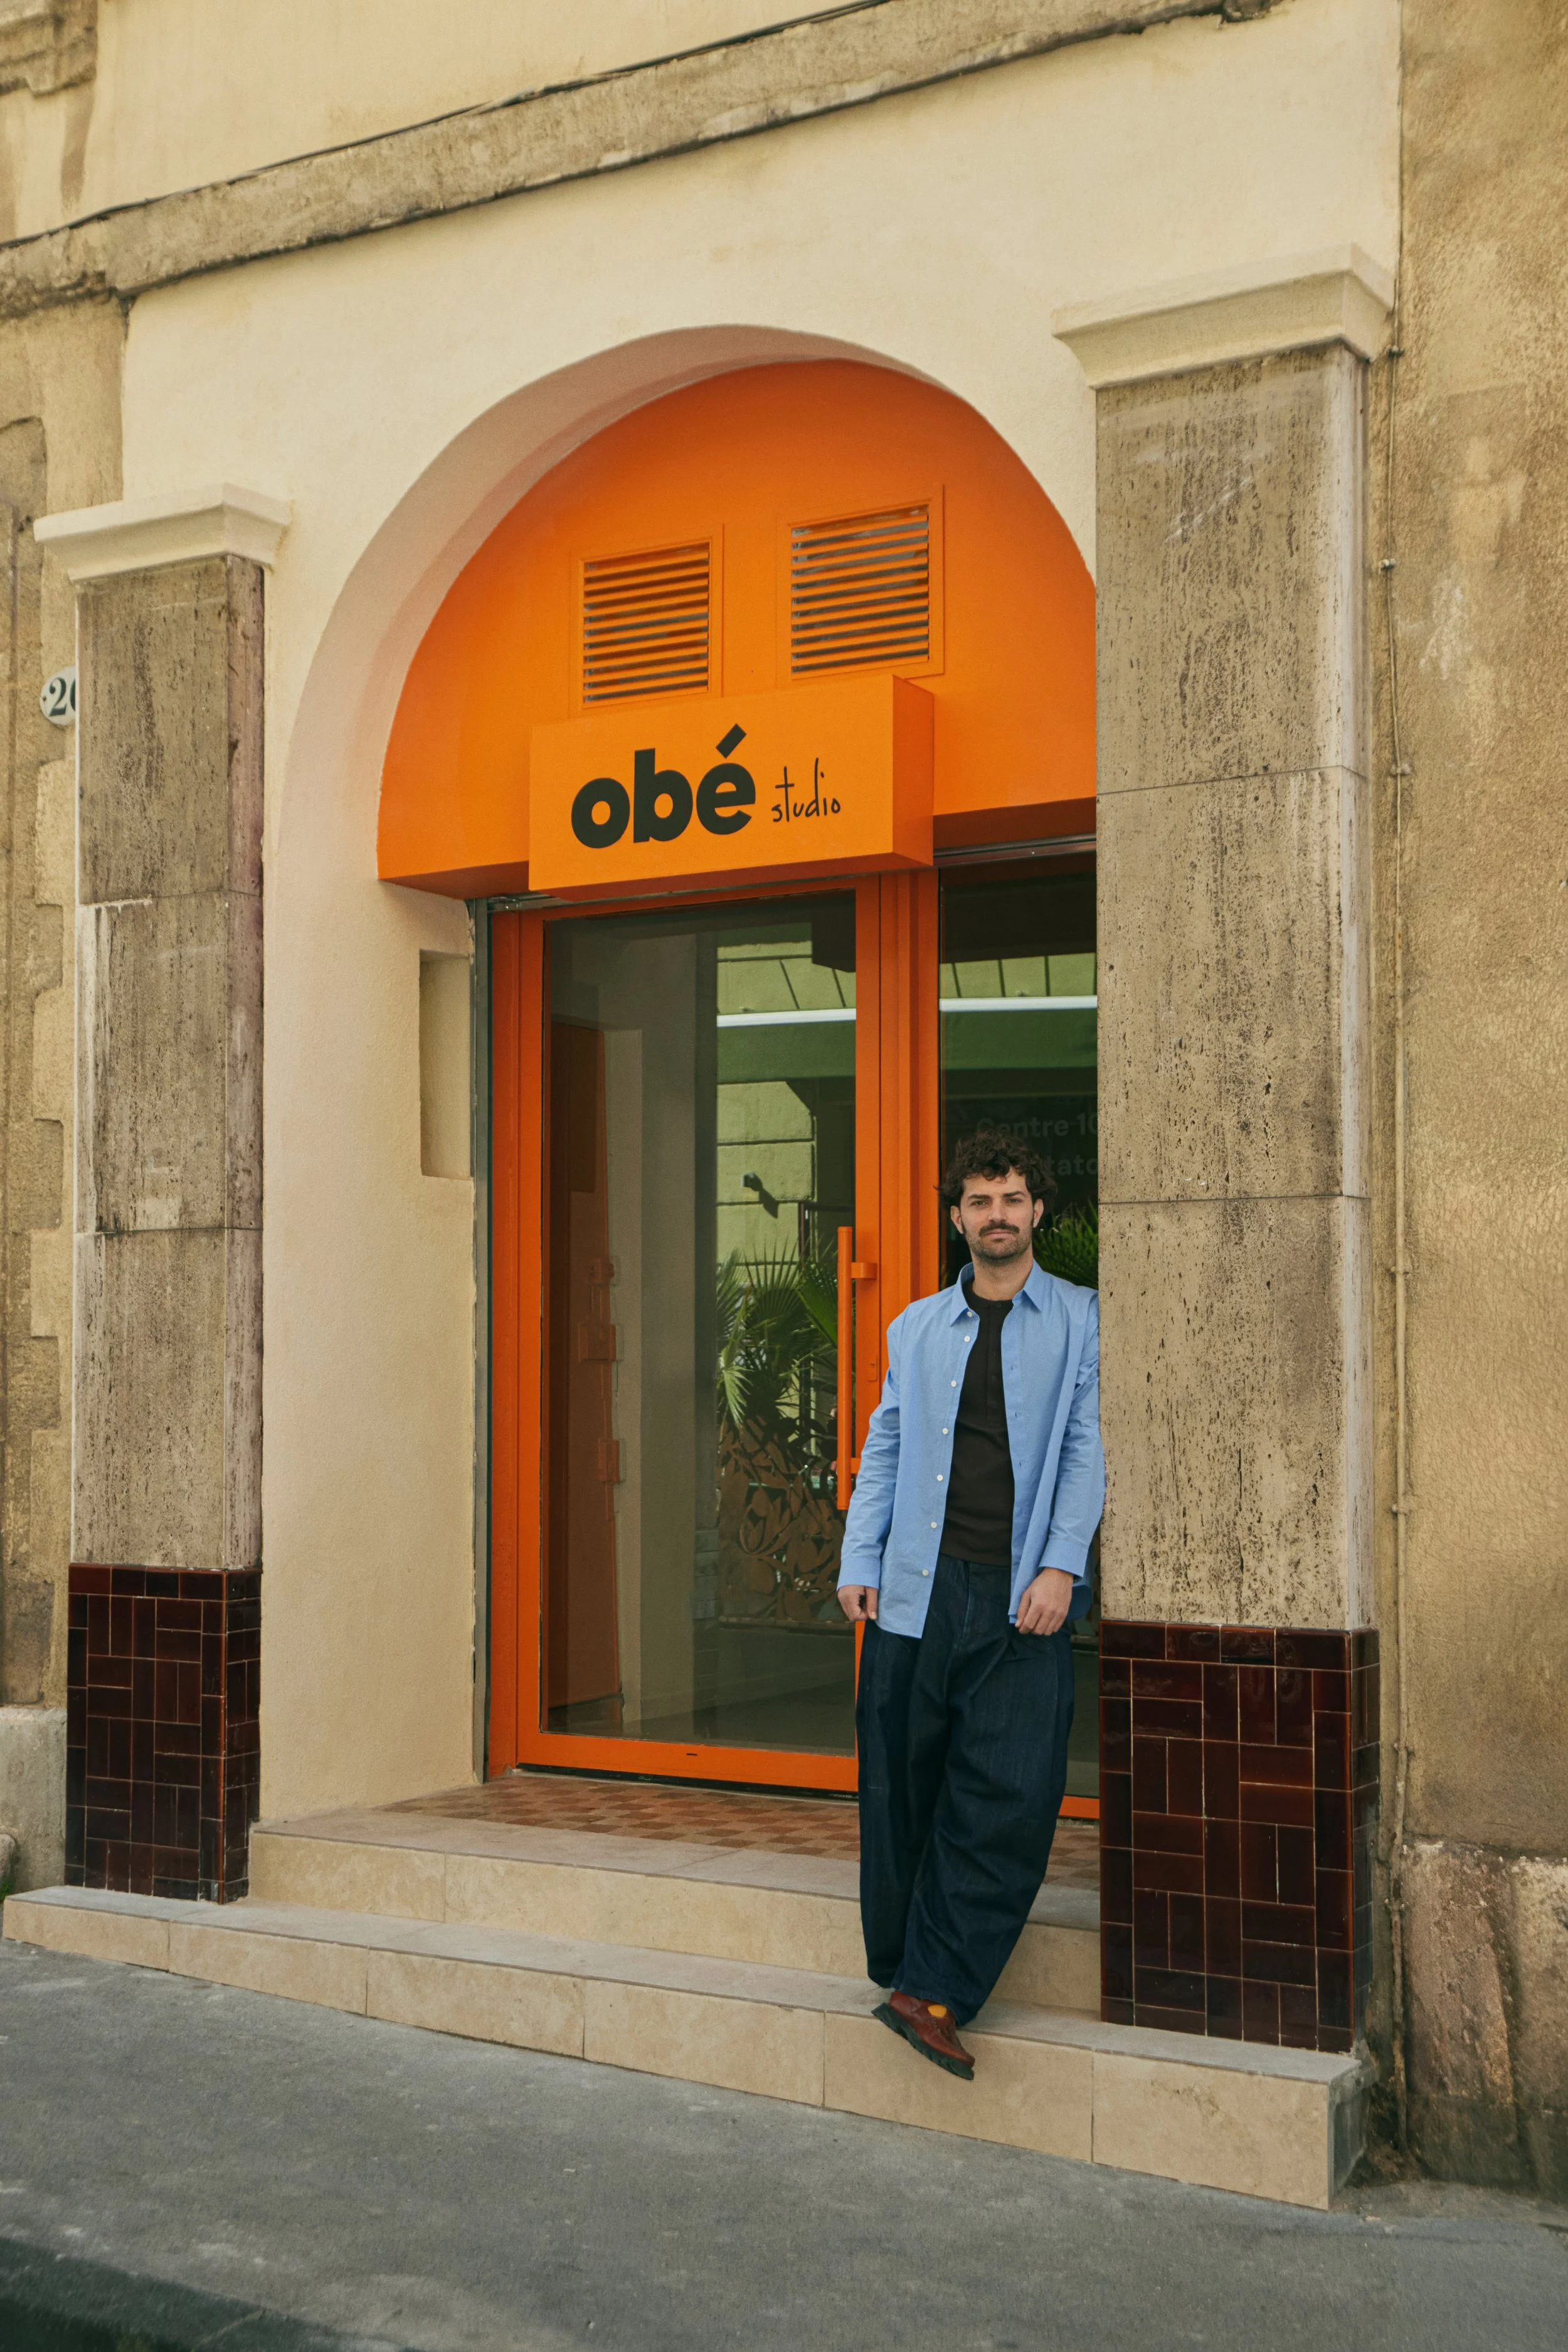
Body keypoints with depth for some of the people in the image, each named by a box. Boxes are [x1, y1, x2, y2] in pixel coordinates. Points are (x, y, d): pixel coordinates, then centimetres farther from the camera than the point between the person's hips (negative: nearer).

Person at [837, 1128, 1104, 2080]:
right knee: (901, 1788, 4)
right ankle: (901, 1970, 19)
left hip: (1022, 1600, -2)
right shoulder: (917, 1326, 14)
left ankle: (932, 1992, -3)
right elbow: (885, 1449, 16)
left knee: (1010, 1796, -9)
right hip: (919, 1585, 3)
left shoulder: (1080, 1320, 6)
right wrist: (860, 1559, 5)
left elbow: (1087, 1449, 1)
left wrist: (1060, 1566, -10)